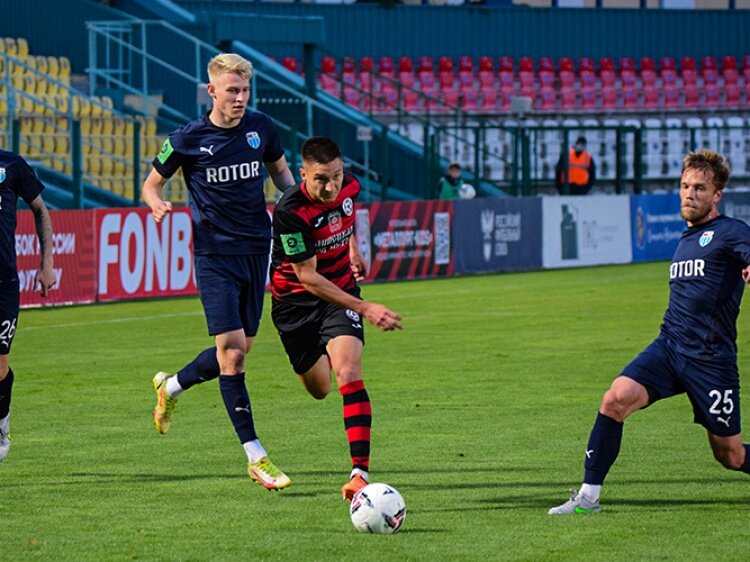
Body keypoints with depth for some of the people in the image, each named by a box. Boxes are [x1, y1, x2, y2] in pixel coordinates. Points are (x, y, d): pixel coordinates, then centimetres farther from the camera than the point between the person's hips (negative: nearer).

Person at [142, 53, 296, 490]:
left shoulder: (261, 128, 2)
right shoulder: (187, 140, -6)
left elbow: (280, 170, 19)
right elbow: (152, 183, 5)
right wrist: (157, 204, -18)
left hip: (257, 249, 5)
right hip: (215, 254, -4)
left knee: (241, 348, 11)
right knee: (232, 349, -13)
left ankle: (171, 387, 39)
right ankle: (256, 458, -10)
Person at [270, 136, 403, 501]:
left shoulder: (349, 187, -13)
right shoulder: (291, 211, -30)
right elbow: (308, 278, -28)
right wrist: (365, 309, -33)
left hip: (341, 291, 2)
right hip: (296, 300, -2)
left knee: (348, 373, -20)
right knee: (319, 389, 11)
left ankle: (360, 471, -27)